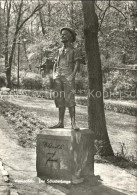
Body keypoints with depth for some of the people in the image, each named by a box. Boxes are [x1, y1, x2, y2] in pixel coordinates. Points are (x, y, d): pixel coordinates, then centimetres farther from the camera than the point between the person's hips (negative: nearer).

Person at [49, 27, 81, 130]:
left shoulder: (75, 50, 6)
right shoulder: (60, 50, 22)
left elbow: (77, 64, -4)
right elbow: (56, 63, 20)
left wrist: (72, 75, -17)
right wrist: (54, 74, 4)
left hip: (68, 77, -5)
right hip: (58, 77, 5)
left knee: (70, 99, -13)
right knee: (60, 100, 4)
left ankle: (73, 123, -14)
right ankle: (61, 122, 7)